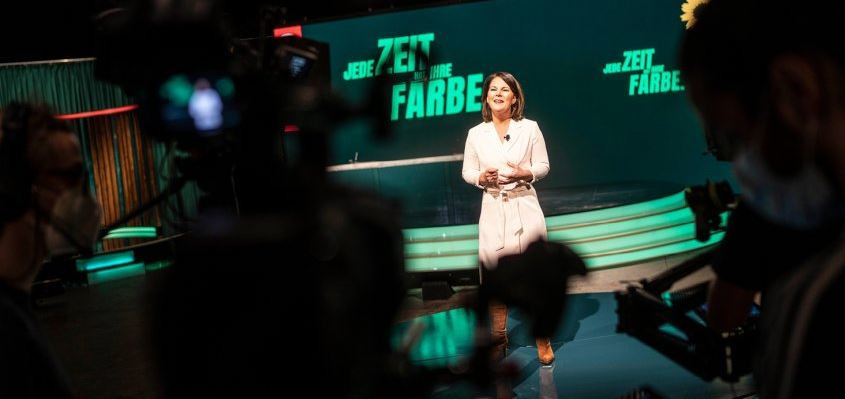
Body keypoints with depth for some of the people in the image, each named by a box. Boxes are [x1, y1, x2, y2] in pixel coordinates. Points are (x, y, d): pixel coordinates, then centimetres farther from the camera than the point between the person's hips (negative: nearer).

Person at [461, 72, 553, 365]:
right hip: (493, 207, 1)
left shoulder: (530, 128, 2)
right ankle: (499, 338, 17)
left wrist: (526, 173, -15)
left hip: (525, 206, -1)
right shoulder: (476, 134, 5)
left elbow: (543, 166, 5)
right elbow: (467, 172, 9)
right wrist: (482, 177, -12)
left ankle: (542, 340, 10)